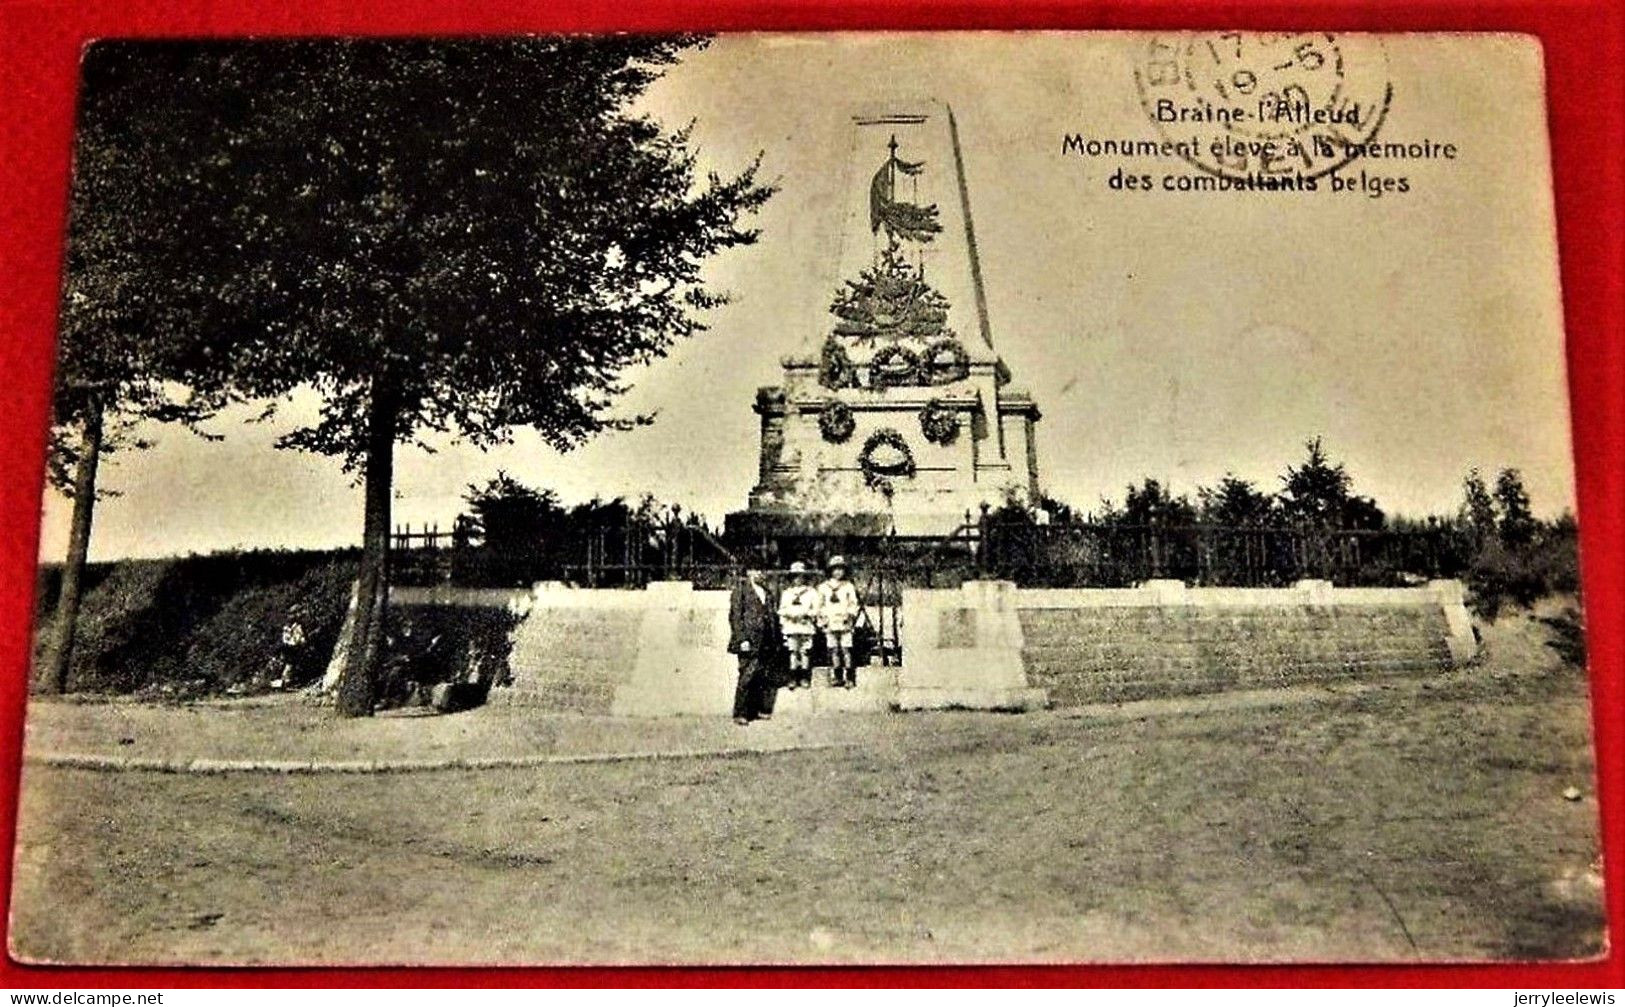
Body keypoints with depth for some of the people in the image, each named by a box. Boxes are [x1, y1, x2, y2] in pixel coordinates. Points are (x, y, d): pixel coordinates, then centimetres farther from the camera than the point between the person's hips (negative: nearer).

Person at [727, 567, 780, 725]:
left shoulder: (765, 591, 17)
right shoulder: (741, 588, -2)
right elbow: (735, 615, -7)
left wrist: (775, 640, 15)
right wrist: (742, 639, -14)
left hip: (767, 641, 6)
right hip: (750, 640, -6)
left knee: (767, 678, 6)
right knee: (748, 675, -8)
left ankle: (762, 710, 17)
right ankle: (740, 714, -1)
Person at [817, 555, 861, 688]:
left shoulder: (849, 587, 8)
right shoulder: (824, 587, 13)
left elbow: (853, 604, 6)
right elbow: (820, 606, 15)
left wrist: (850, 616, -8)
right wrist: (822, 621, 7)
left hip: (845, 624, -2)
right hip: (830, 625, 2)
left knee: (846, 650, -8)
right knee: (833, 651, 1)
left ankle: (850, 678, -7)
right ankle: (837, 677, 7)